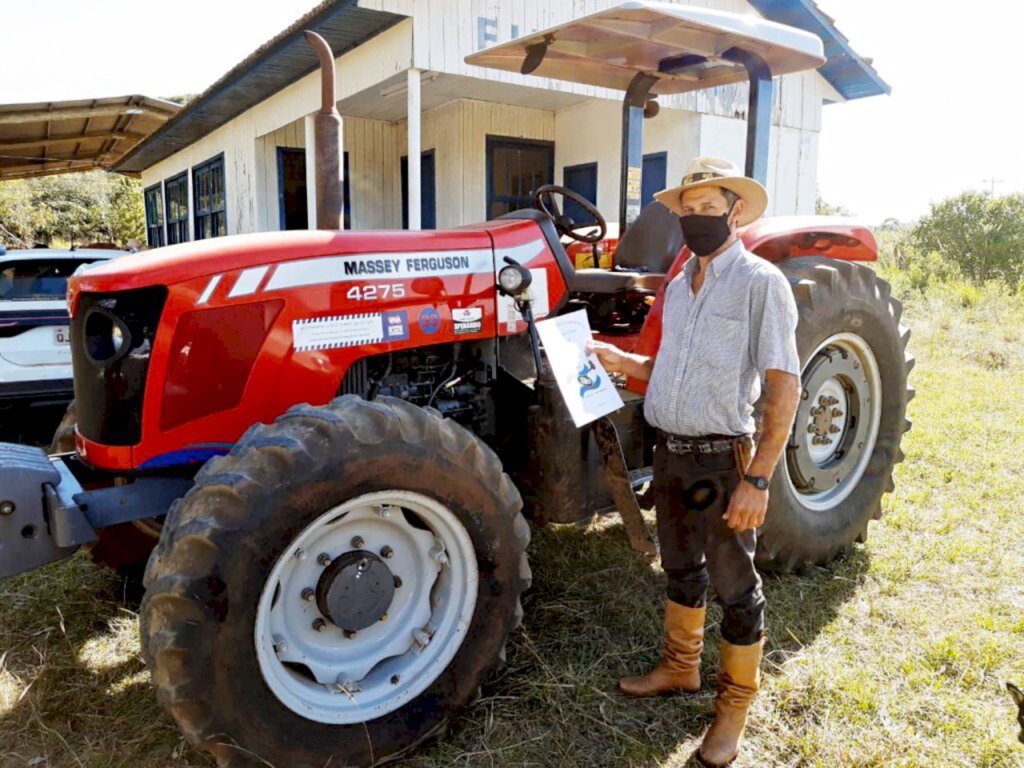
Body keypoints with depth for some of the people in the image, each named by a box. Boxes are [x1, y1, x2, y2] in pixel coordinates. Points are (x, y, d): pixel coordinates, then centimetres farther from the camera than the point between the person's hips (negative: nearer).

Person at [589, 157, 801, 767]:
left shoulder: (760, 282, -11)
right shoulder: (680, 286, 11)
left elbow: (785, 385, -16)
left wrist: (758, 479, -20)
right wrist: (619, 361, 3)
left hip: (721, 458, -7)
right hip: (671, 452, 7)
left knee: (735, 587, 8)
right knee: (683, 571, 22)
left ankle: (735, 708, 26)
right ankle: (681, 668, 42)